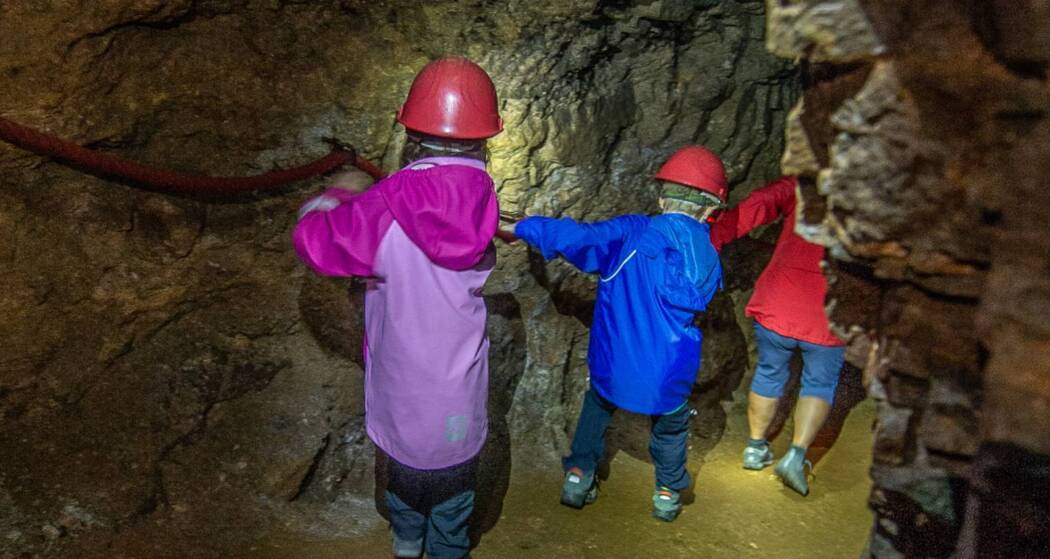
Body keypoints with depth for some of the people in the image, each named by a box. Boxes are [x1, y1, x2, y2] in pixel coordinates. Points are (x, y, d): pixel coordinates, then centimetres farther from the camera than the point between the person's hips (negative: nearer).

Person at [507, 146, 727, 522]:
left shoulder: (630, 234, -15)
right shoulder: (710, 261, -4)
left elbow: (574, 237, -20)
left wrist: (520, 227, -6)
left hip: (612, 369, -1)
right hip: (668, 379, 1)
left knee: (597, 406, 32)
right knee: (671, 424, 32)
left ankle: (578, 476, 31)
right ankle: (668, 493, 42)